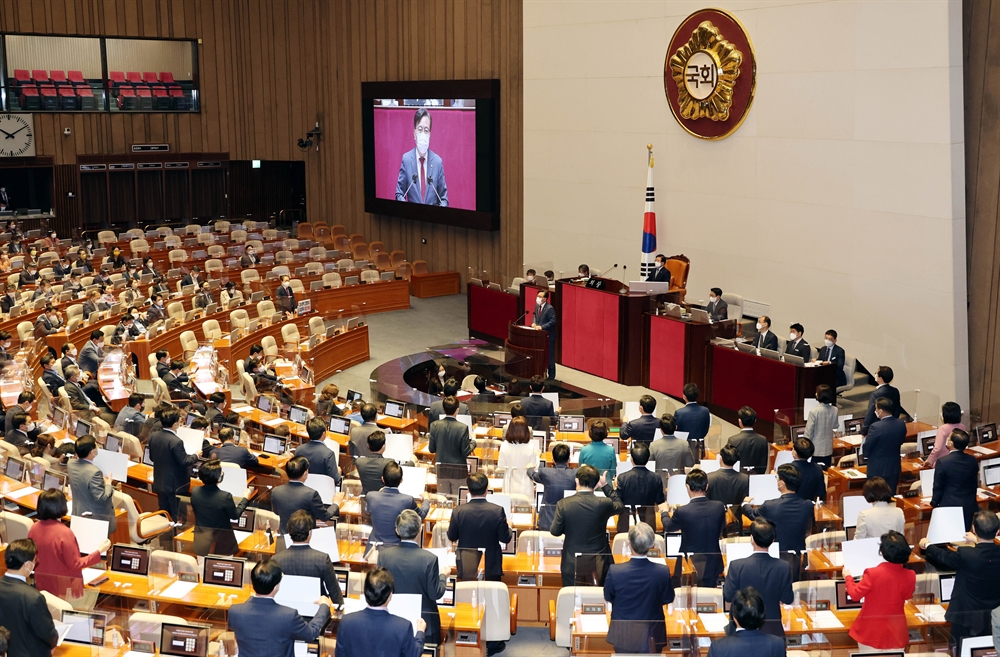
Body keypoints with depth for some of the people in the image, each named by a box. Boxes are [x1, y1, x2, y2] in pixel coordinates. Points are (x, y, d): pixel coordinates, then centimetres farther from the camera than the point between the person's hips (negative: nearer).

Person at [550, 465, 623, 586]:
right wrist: (606, 486, 16)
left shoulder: (564, 504, -11)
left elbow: (555, 531, -1)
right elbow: (619, 505, 12)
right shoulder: (604, 504, -11)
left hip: (572, 565, 0)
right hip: (598, 566, 0)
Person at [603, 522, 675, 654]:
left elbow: (608, 597, -4)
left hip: (622, 636, 0)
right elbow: (668, 599, -3)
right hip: (651, 637, 0)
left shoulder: (615, 571, -23)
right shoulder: (662, 571, -21)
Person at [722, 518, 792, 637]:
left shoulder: (737, 566, -20)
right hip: (772, 630, 2)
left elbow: (728, 596, -10)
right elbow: (788, 599, -4)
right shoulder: (783, 567, -15)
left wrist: (727, 577, 8)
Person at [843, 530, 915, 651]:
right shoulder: (909, 576, -12)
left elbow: (855, 595, -9)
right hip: (895, 633, 2)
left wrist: (848, 577, 8)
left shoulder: (873, 574, -22)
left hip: (871, 632, -2)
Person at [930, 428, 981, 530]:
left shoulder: (942, 462, -19)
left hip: (950, 506, -4)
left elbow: (938, 486, -10)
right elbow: (975, 484, 8)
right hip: (969, 506, 4)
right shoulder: (973, 460, -4)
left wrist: (934, 502, 7)